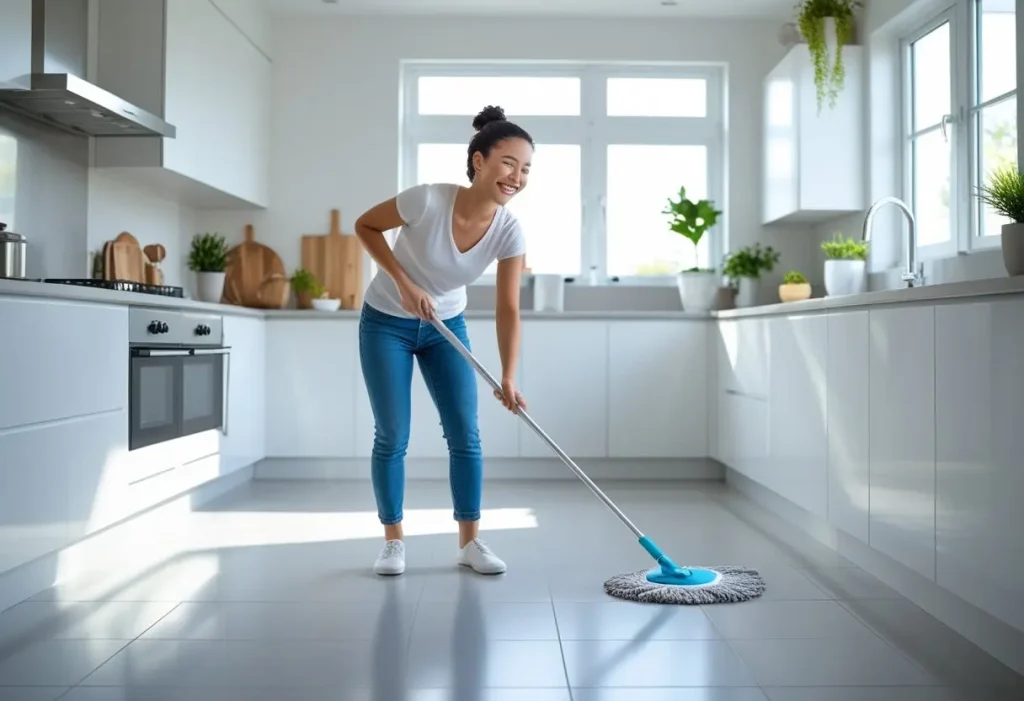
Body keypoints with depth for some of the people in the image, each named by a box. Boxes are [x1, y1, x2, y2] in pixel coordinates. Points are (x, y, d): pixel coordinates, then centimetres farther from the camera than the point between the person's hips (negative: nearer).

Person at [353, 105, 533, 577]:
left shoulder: (509, 232, -19)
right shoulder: (428, 201, -30)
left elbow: (508, 309, -18)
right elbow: (365, 225, -14)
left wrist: (507, 378, -27)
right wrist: (403, 282, -22)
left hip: (446, 327, 3)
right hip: (386, 323, -3)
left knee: (465, 436, -1)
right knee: (392, 437, -1)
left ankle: (470, 542, 12)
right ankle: (394, 542, 15)